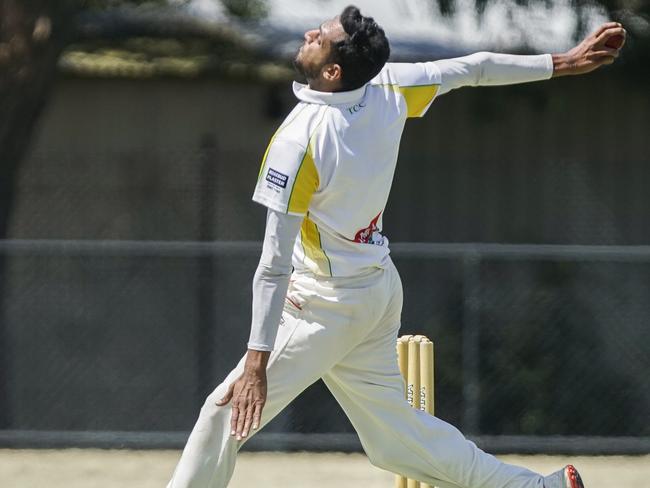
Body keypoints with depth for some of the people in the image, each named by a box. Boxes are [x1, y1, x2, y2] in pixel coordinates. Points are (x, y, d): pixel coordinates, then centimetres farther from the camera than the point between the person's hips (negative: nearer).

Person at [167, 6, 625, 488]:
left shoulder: (299, 140, -24)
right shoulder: (389, 88, -6)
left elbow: (275, 262, -25)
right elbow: (476, 69, 6)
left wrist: (256, 363, -24)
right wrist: (564, 63, 20)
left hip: (327, 304, -8)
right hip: (382, 292, 8)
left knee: (228, 413, -2)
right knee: (394, 435, 16)